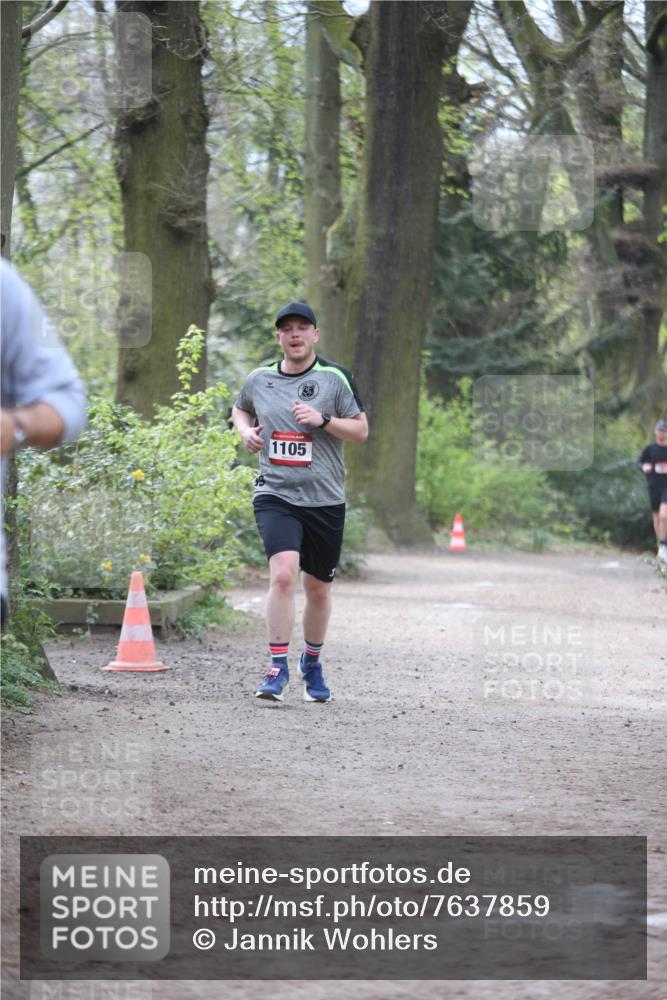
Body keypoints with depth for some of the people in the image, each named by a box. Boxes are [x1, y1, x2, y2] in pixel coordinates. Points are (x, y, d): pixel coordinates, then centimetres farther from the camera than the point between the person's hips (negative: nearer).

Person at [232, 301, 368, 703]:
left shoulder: (335, 377, -2)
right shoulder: (260, 379, 6)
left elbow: (361, 430, -1)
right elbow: (240, 410, 27)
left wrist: (323, 419, -17)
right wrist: (246, 431, 5)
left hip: (325, 500, 0)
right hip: (276, 496, 0)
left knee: (318, 589, 11)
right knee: (283, 574, -22)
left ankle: (312, 663, 35)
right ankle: (278, 668, -16)